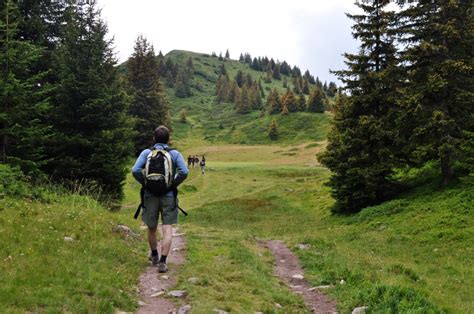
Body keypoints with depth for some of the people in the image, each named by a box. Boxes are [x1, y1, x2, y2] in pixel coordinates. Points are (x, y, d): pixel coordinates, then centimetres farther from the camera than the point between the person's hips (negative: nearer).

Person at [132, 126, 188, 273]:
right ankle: (162, 262, -12)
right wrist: (174, 184, -1)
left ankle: (154, 256, 36)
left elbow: (135, 170, -12)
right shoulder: (175, 154, -1)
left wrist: (144, 183, 1)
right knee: (167, 230, -2)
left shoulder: (146, 153, 0)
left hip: (150, 195, 2)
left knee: (152, 228, 18)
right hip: (169, 196, -1)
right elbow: (184, 172, -14)